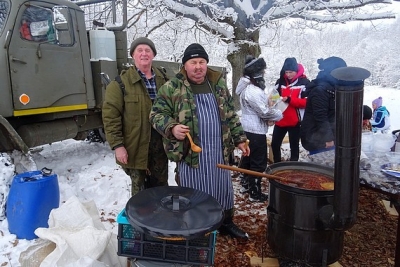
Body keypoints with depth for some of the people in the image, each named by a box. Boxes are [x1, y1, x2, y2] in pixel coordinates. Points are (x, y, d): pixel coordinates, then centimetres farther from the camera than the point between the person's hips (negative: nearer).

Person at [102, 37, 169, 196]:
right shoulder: (121, 82, -7)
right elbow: (111, 116, -10)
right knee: (140, 190, 10)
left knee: (161, 187, 18)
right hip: (136, 147, -4)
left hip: (160, 145, 4)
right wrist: (117, 145, -15)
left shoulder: (163, 80, 7)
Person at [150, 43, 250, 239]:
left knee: (223, 189, 17)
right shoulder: (171, 88, -6)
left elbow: (231, 115, 15)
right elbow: (157, 114, -5)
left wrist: (239, 139, 12)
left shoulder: (219, 84, 8)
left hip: (219, 151, 5)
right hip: (190, 153, -4)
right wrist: (172, 128, -23)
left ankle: (226, 223, 39)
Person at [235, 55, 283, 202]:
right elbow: (264, 112, -20)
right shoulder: (253, 90, -24)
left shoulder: (247, 86, 9)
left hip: (248, 128, 10)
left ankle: (246, 184, 36)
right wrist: (278, 114, -4)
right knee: (259, 162, 0)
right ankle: (255, 193, 11)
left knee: (248, 157, 21)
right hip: (256, 130, -10)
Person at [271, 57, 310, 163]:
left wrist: (290, 100, -25)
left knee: (294, 146, 9)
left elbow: (307, 102, -14)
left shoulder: (304, 82, -8)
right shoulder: (280, 81, 6)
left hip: (295, 121, -5)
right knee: (275, 144, 11)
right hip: (280, 120, 5)